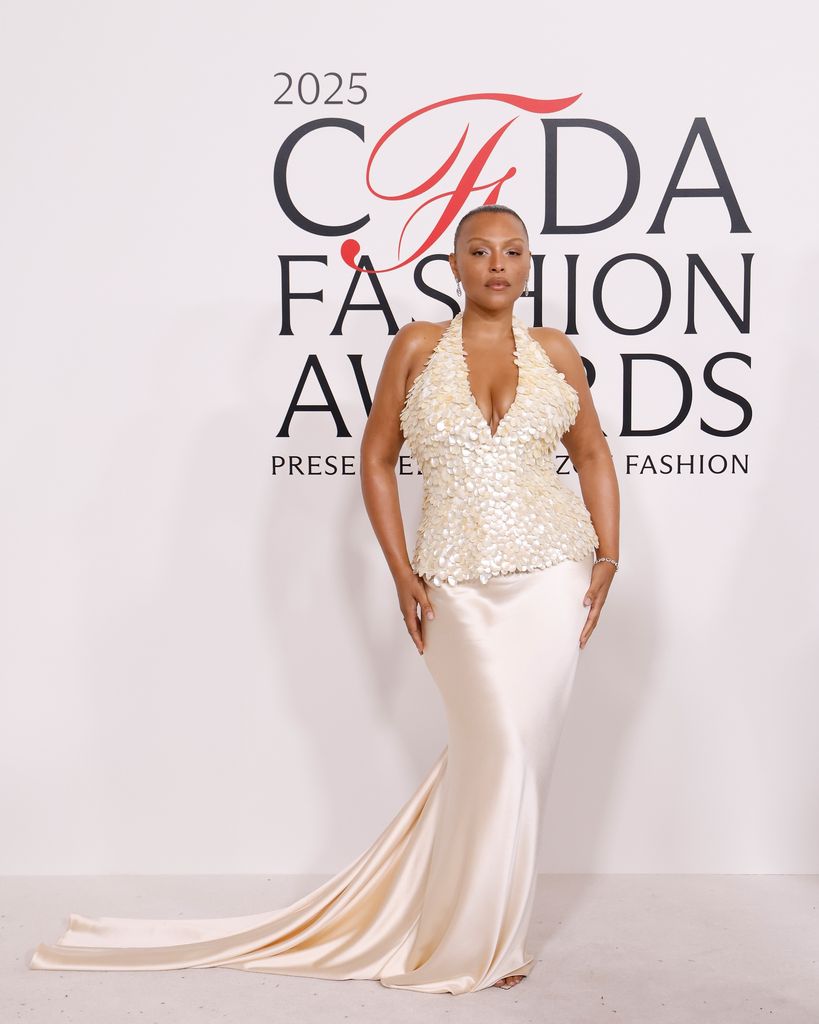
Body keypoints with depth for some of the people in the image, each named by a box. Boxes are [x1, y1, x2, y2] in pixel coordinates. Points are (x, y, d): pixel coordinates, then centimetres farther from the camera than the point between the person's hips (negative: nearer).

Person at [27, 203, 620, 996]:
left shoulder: (553, 351, 6)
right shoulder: (417, 347, 1)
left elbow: (593, 456, 14)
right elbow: (377, 460, 5)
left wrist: (607, 558, 4)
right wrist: (401, 574, -1)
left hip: (551, 574, 2)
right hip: (458, 586, -2)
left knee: (515, 751, 2)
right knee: (499, 749, -5)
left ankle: (486, 925, 24)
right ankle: (475, 944, 17)